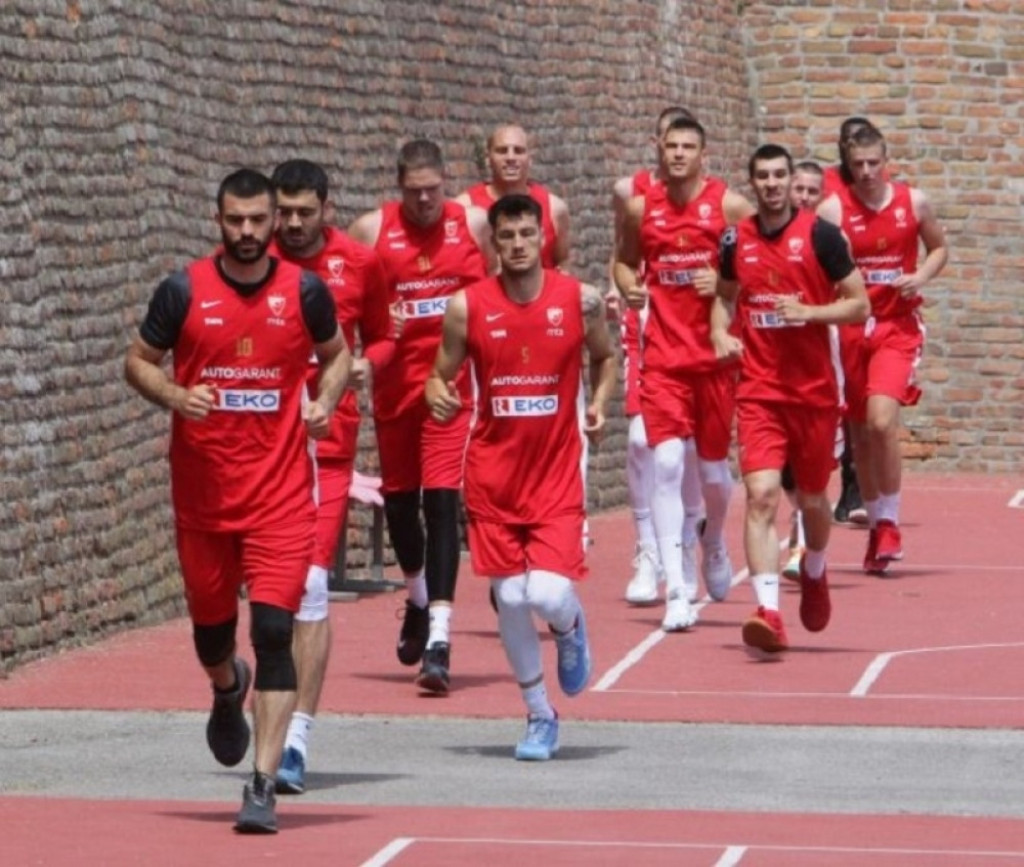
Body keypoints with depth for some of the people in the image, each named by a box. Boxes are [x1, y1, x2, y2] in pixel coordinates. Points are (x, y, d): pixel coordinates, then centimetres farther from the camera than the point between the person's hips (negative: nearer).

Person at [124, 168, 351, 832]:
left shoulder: (305, 291, 0)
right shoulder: (185, 291, -3)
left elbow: (336, 354, 16)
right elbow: (138, 362, 6)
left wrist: (325, 401, -4)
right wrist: (175, 396, -15)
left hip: (281, 492, -1)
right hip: (202, 490, 2)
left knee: (274, 628, -14)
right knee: (211, 623, 15)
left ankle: (263, 786, -13)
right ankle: (229, 689, 54)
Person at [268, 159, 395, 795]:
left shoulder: (359, 263, 2)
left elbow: (382, 336, 16)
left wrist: (368, 363, -5)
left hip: (328, 439, -2)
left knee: (310, 585, -10)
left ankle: (297, 741, -11)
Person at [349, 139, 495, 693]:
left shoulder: (475, 225, 1)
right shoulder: (371, 231, 0)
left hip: (453, 383, -2)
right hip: (395, 384, 2)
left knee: (441, 500, -12)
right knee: (398, 498, 12)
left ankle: (439, 636, -16)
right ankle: (418, 596, 41)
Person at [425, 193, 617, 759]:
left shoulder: (580, 300, -3)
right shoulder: (467, 307, -3)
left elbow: (605, 356, 15)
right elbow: (441, 374, 7)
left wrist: (599, 402, -2)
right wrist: (438, 396, -16)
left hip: (556, 469, -1)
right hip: (493, 471, 1)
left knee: (550, 596, -15)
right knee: (510, 598, 4)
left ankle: (570, 628, 24)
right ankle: (539, 716, 21)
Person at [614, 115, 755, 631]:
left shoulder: (729, 205, -3)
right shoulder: (641, 208, 4)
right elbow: (625, 260, 19)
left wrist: (725, 283, -16)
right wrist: (630, 288, -2)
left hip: (714, 351, -1)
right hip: (662, 353, 1)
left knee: (713, 463, 10)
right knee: (666, 461, -14)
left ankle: (715, 544, 45)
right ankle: (676, 592, -16)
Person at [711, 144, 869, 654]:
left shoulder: (820, 235, -5)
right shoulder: (736, 240, 4)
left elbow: (859, 305, -3)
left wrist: (809, 312, -19)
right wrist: (721, 332, 1)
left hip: (813, 389, -1)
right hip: (758, 390, 1)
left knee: (812, 498, 14)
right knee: (761, 494, -16)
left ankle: (814, 574, 46)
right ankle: (768, 613, -23)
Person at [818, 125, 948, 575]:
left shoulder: (914, 202, 1)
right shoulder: (833, 209, -4)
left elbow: (939, 248, 15)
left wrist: (920, 277, -4)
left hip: (898, 327, -1)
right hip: (849, 328, 1)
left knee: (882, 420, -19)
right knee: (860, 432, 8)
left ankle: (890, 523, -6)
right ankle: (876, 524, 24)